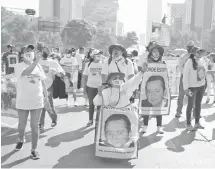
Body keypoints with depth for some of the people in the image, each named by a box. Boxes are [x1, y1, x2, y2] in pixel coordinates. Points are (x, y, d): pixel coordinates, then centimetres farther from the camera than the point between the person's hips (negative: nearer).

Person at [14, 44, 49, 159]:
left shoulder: (38, 66, 5)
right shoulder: (19, 66, -7)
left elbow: (42, 81, 11)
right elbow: (26, 72, -29)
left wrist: (46, 95, 11)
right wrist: (36, 61, -34)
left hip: (37, 101, 2)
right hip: (22, 101, -1)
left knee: (35, 126, 4)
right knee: (22, 125, 14)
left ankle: (34, 150, 14)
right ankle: (21, 140, 46)